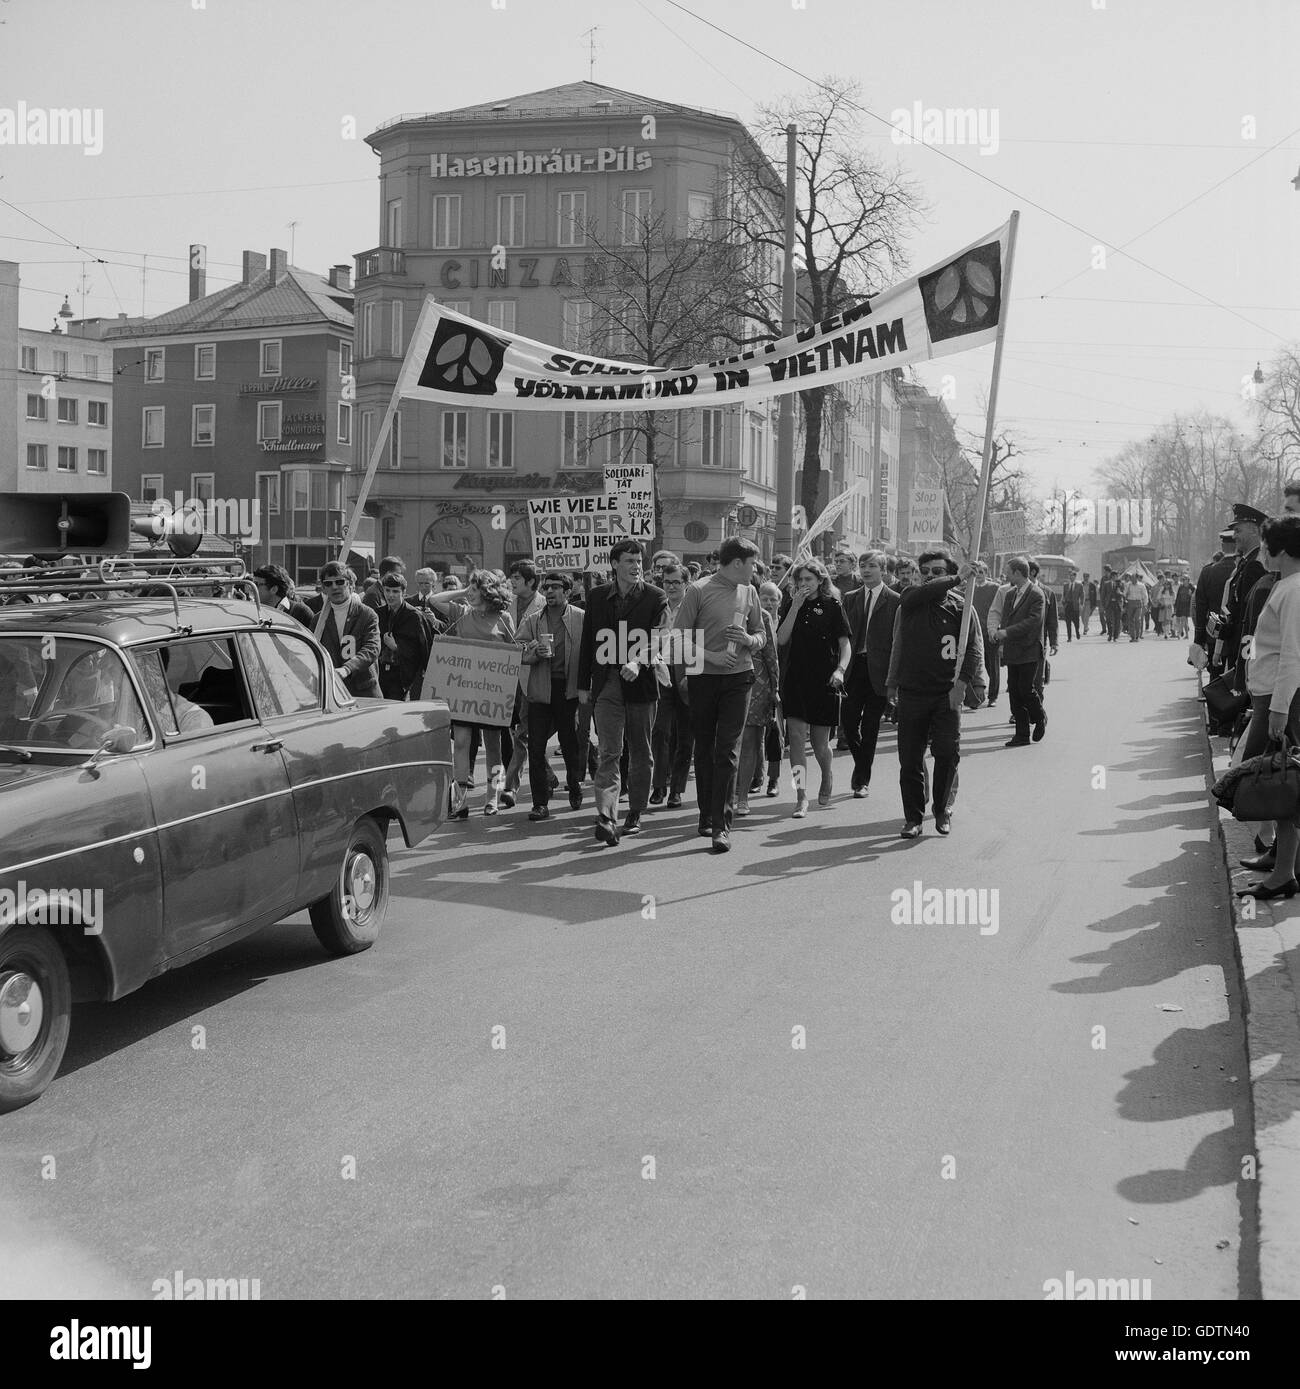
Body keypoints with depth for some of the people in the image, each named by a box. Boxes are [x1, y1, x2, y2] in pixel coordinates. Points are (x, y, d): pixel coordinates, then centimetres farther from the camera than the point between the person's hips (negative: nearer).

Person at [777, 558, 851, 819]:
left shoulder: (832, 606, 0)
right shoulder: (793, 605, 8)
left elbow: (846, 643, -1)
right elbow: (782, 639, -2)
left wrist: (840, 670, -17)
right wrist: (796, 607, -8)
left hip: (823, 681, -2)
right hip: (795, 679, 2)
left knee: (819, 742, 5)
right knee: (796, 738, -8)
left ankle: (827, 776, 37)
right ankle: (801, 797, -6)